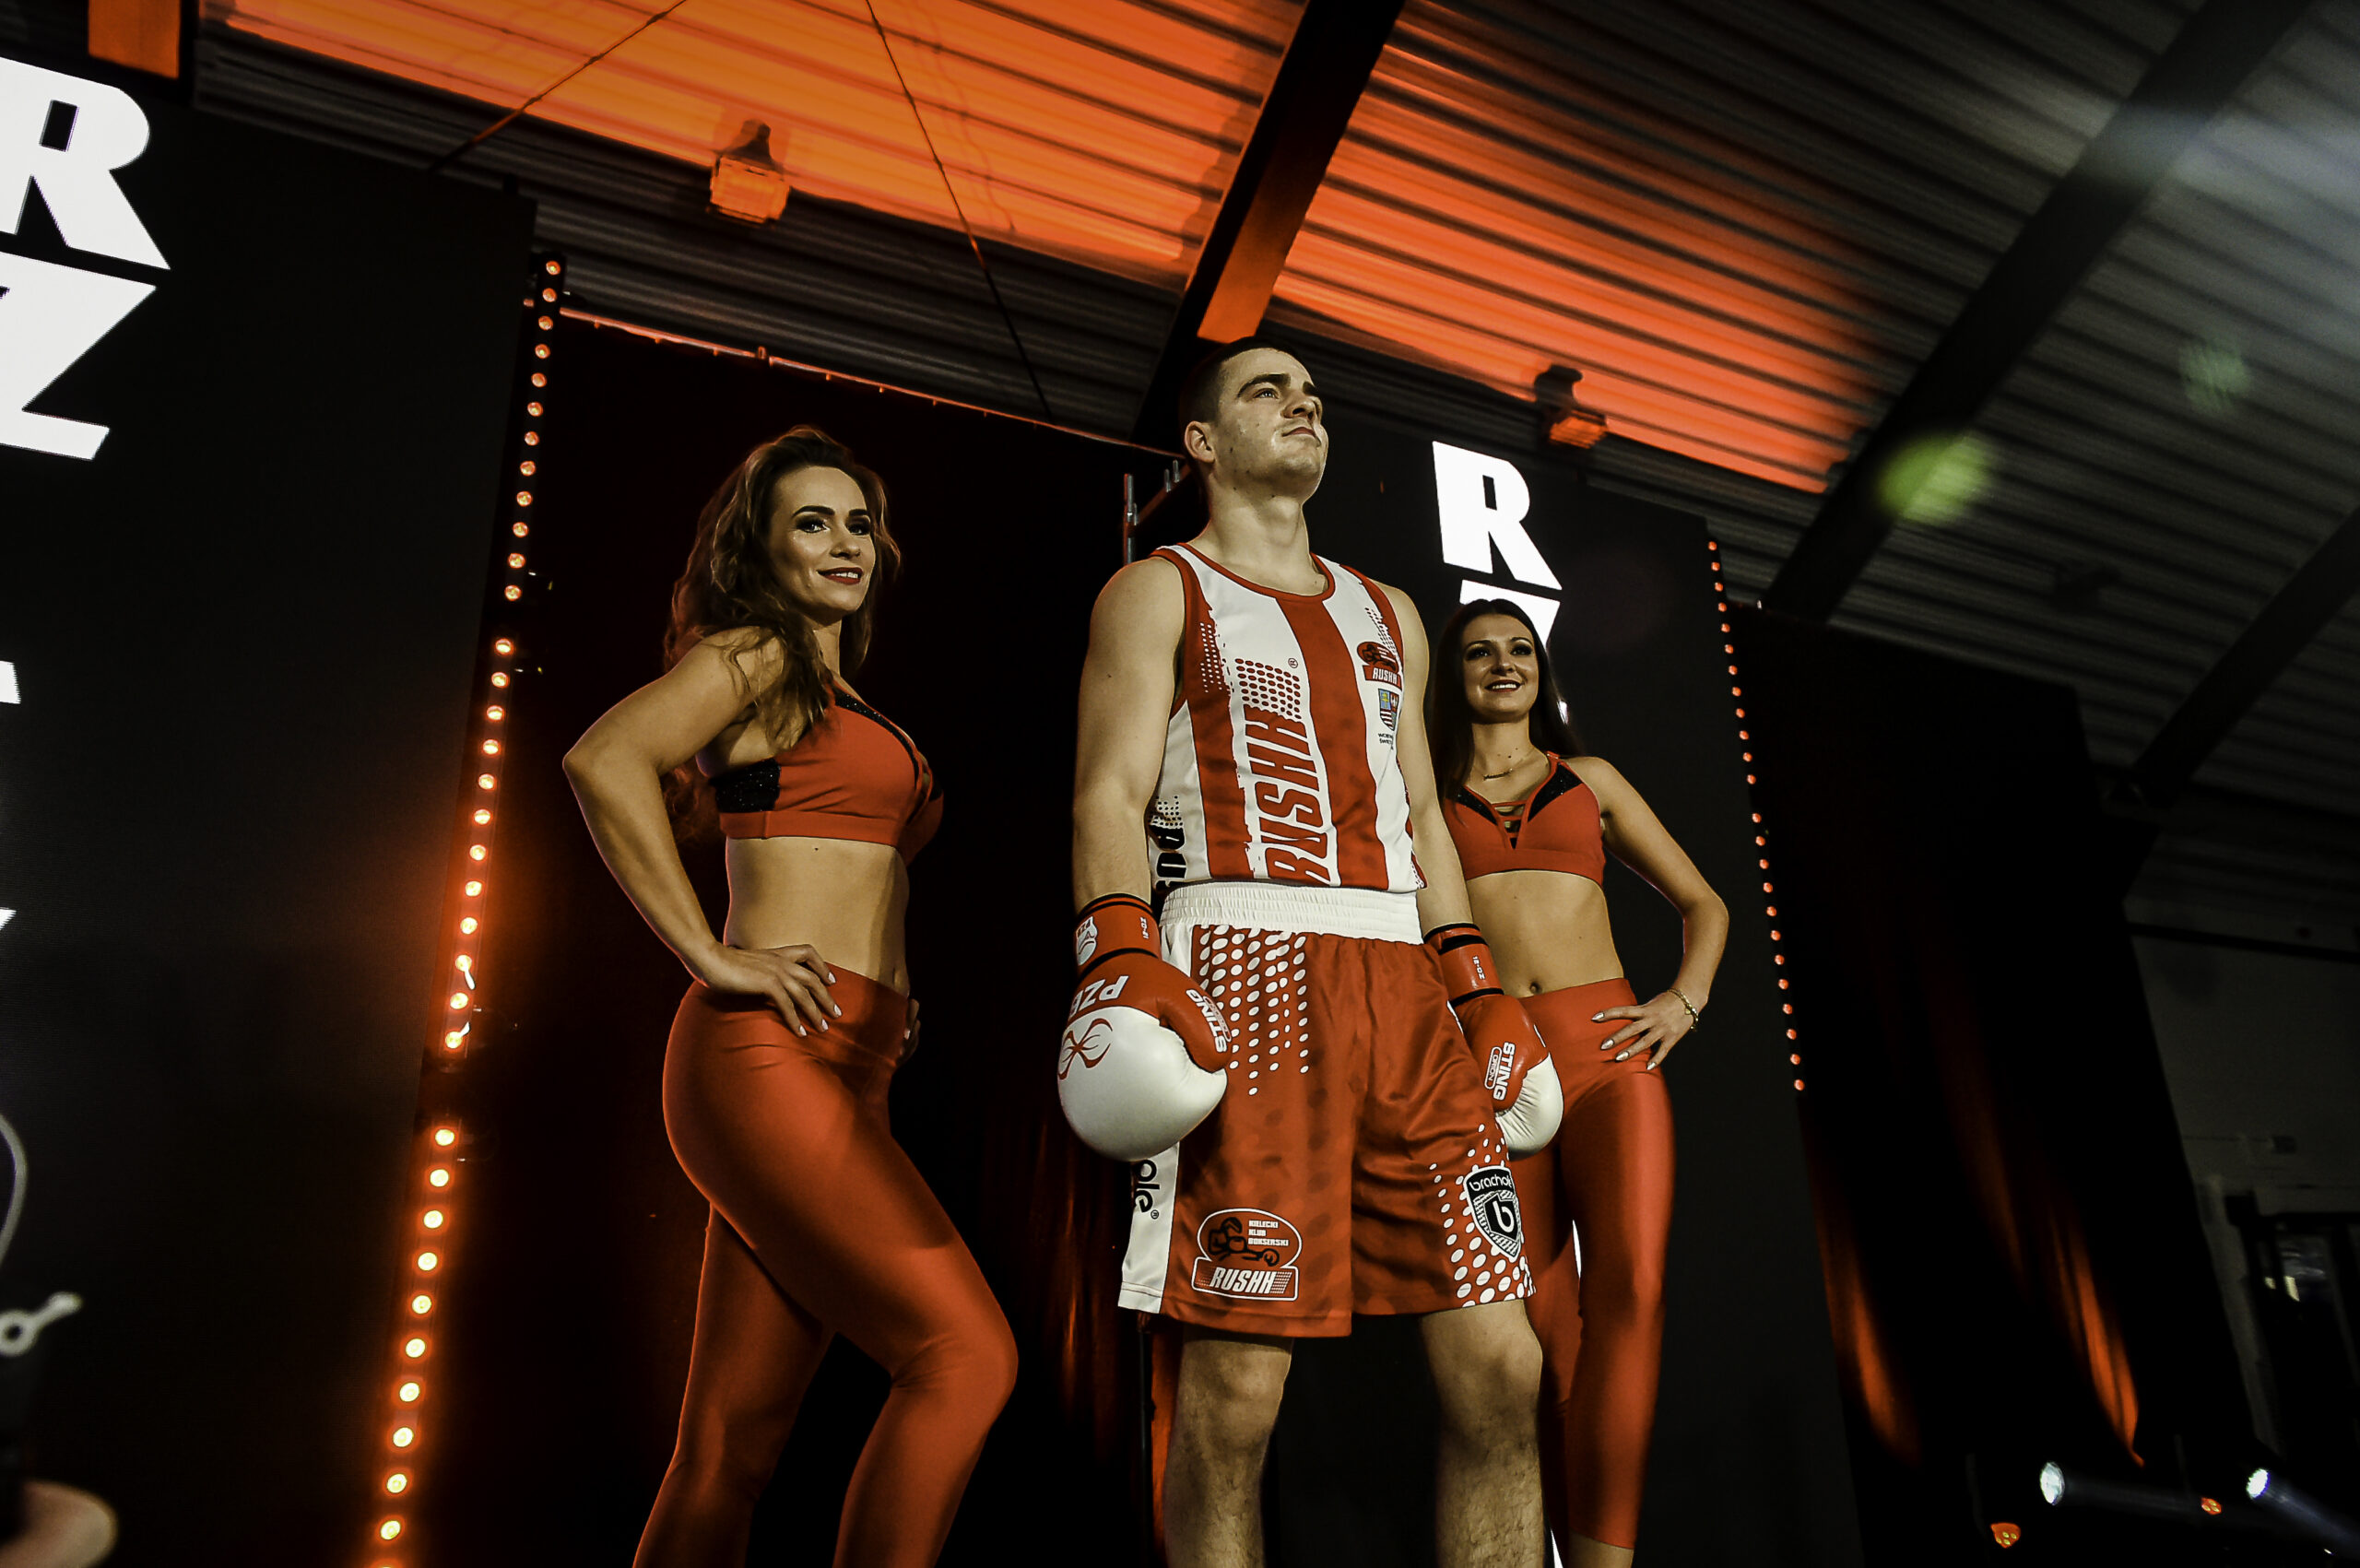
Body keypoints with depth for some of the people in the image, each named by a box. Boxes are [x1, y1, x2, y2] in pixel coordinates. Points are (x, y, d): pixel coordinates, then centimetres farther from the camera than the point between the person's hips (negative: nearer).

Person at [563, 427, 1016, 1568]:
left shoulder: (846, 708, 26)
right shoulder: (756, 654, 1)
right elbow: (604, 759, -17)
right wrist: (712, 959, -15)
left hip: (840, 1076, 8)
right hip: (773, 1058, -8)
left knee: (732, 1448, 8)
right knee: (966, 1352, -15)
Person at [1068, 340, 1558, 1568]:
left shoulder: (1388, 615, 27)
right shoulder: (1159, 592, 11)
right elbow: (1111, 789, -2)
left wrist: (1479, 991, 14)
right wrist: (1123, 960, -18)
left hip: (1403, 985, 6)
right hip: (1242, 969, -5)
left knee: (1500, 1371, 0)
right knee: (1233, 1394, -6)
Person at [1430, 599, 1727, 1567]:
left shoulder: (1590, 780, 19)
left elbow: (1704, 905, 23)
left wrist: (1684, 1002, 6)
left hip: (1605, 1050, 0)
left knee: (1630, 1283, -22)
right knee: (1545, 1322, -3)